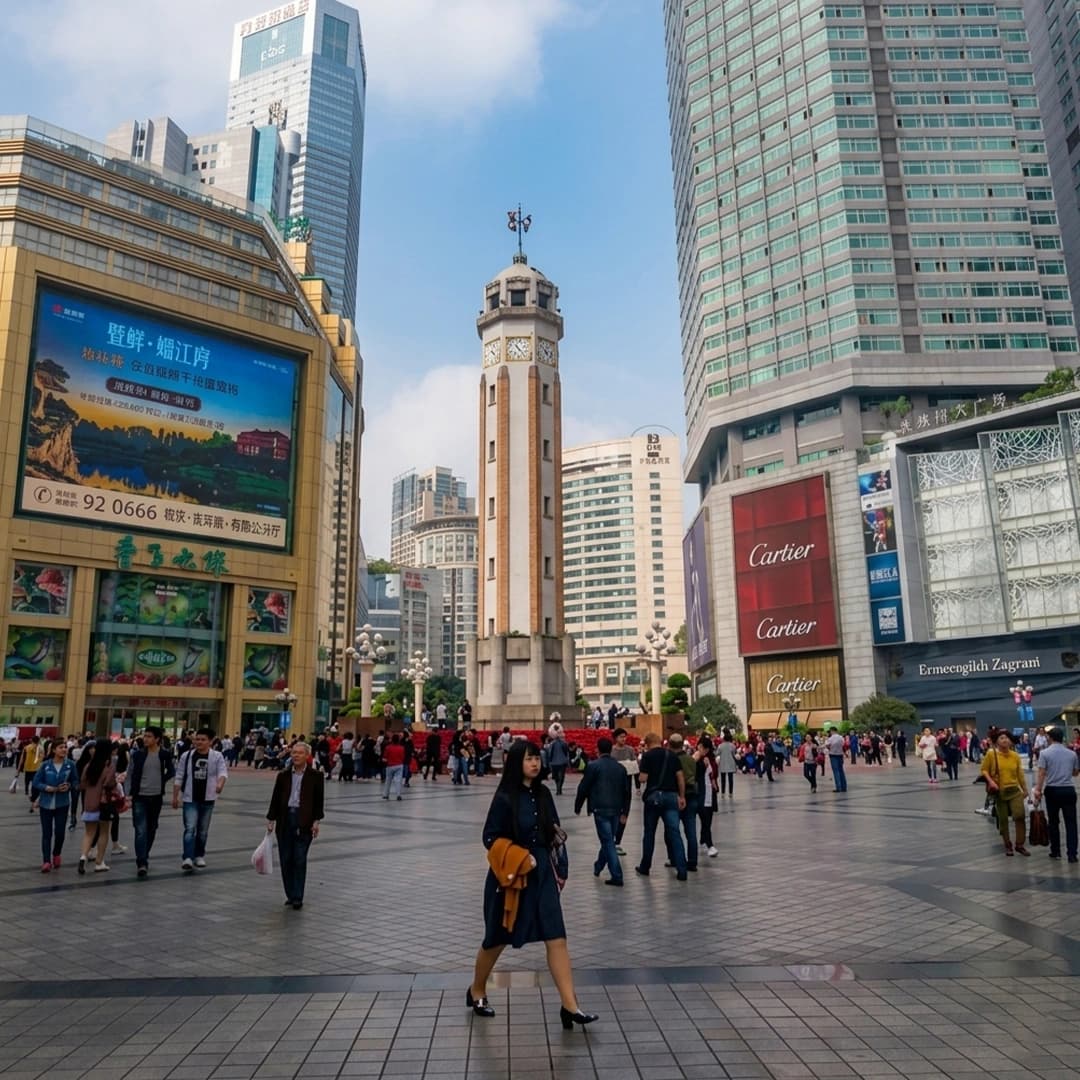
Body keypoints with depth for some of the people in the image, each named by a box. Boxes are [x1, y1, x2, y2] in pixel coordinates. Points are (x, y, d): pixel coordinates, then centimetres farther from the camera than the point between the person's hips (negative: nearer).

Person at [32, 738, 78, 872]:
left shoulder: (70, 764, -6)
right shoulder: (45, 765, -8)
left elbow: (76, 781, 5)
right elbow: (36, 783, -3)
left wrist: (69, 786, -15)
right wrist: (49, 788, -18)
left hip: (62, 804, 0)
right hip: (46, 803, 0)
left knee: (59, 832, 2)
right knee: (47, 833, 2)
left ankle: (56, 855, 29)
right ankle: (46, 861, 7)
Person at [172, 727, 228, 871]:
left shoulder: (217, 756, -5)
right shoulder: (186, 756, 0)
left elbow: (223, 771, -20)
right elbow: (179, 777, 4)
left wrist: (220, 784, -40)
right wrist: (175, 796, 2)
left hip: (208, 799, 1)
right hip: (190, 799, -1)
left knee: (203, 831, 14)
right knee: (190, 829, -12)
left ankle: (199, 856, 29)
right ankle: (187, 858, -15)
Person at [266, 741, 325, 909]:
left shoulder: (315, 776, 0)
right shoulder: (283, 775, 7)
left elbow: (318, 800, -1)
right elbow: (275, 799, 9)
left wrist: (316, 821, -8)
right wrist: (270, 820, 4)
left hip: (304, 822, -3)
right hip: (285, 820, 3)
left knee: (300, 860, -5)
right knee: (285, 860, 6)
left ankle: (297, 898, 2)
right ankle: (291, 895, 18)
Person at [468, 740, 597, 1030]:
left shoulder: (543, 794, 4)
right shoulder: (505, 798, -15)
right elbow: (490, 838, -12)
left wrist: (555, 833, -3)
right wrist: (521, 858, -20)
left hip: (541, 874, 5)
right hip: (510, 875, -5)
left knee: (556, 939, -3)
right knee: (498, 939, 12)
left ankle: (570, 1007, -1)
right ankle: (477, 992, 36)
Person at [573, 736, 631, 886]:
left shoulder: (593, 766, -7)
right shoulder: (620, 768, 9)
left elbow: (583, 788, -5)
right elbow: (626, 792, 12)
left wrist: (577, 807, 8)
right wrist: (624, 812, 18)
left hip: (600, 809, -6)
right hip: (616, 809, 6)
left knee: (608, 842, -2)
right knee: (608, 840, 20)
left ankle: (617, 876, -5)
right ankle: (598, 867, 37)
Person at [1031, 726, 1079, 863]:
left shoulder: (1045, 753, -5)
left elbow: (1041, 773, -11)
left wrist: (1038, 790, -8)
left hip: (1052, 790, -1)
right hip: (1068, 790, 1)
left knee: (1053, 822, 10)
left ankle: (1056, 851, 16)